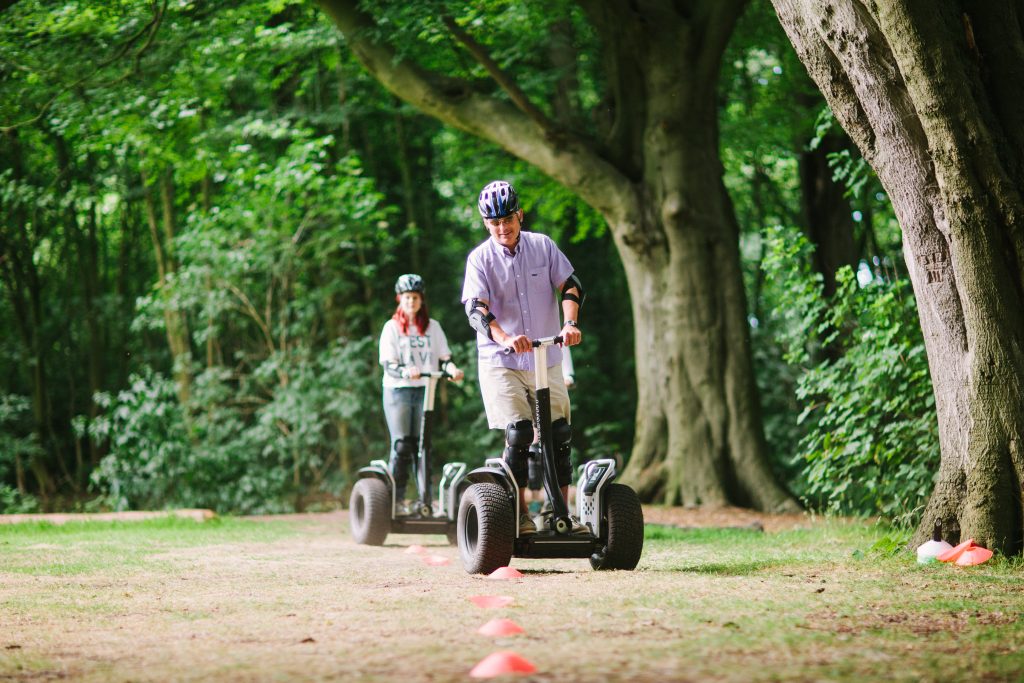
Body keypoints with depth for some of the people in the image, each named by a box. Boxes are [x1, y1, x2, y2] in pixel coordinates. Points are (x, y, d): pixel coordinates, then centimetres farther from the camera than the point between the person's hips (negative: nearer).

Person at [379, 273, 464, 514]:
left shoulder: (432, 327, 13)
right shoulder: (392, 327, 6)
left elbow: (443, 356, 7)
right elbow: (388, 363, -4)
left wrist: (451, 368, -17)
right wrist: (405, 371, -25)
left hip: (425, 390, 2)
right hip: (398, 391, -2)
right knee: (402, 445, -11)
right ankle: (397, 498, -7)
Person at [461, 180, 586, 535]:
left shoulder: (543, 246, 3)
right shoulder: (480, 259, -5)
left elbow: (570, 286, -1)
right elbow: (476, 309, -17)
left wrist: (570, 323, -22)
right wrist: (505, 338, -36)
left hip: (547, 359, 3)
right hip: (501, 361, -3)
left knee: (560, 436, 0)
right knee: (518, 433, -16)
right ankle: (519, 514, -4)